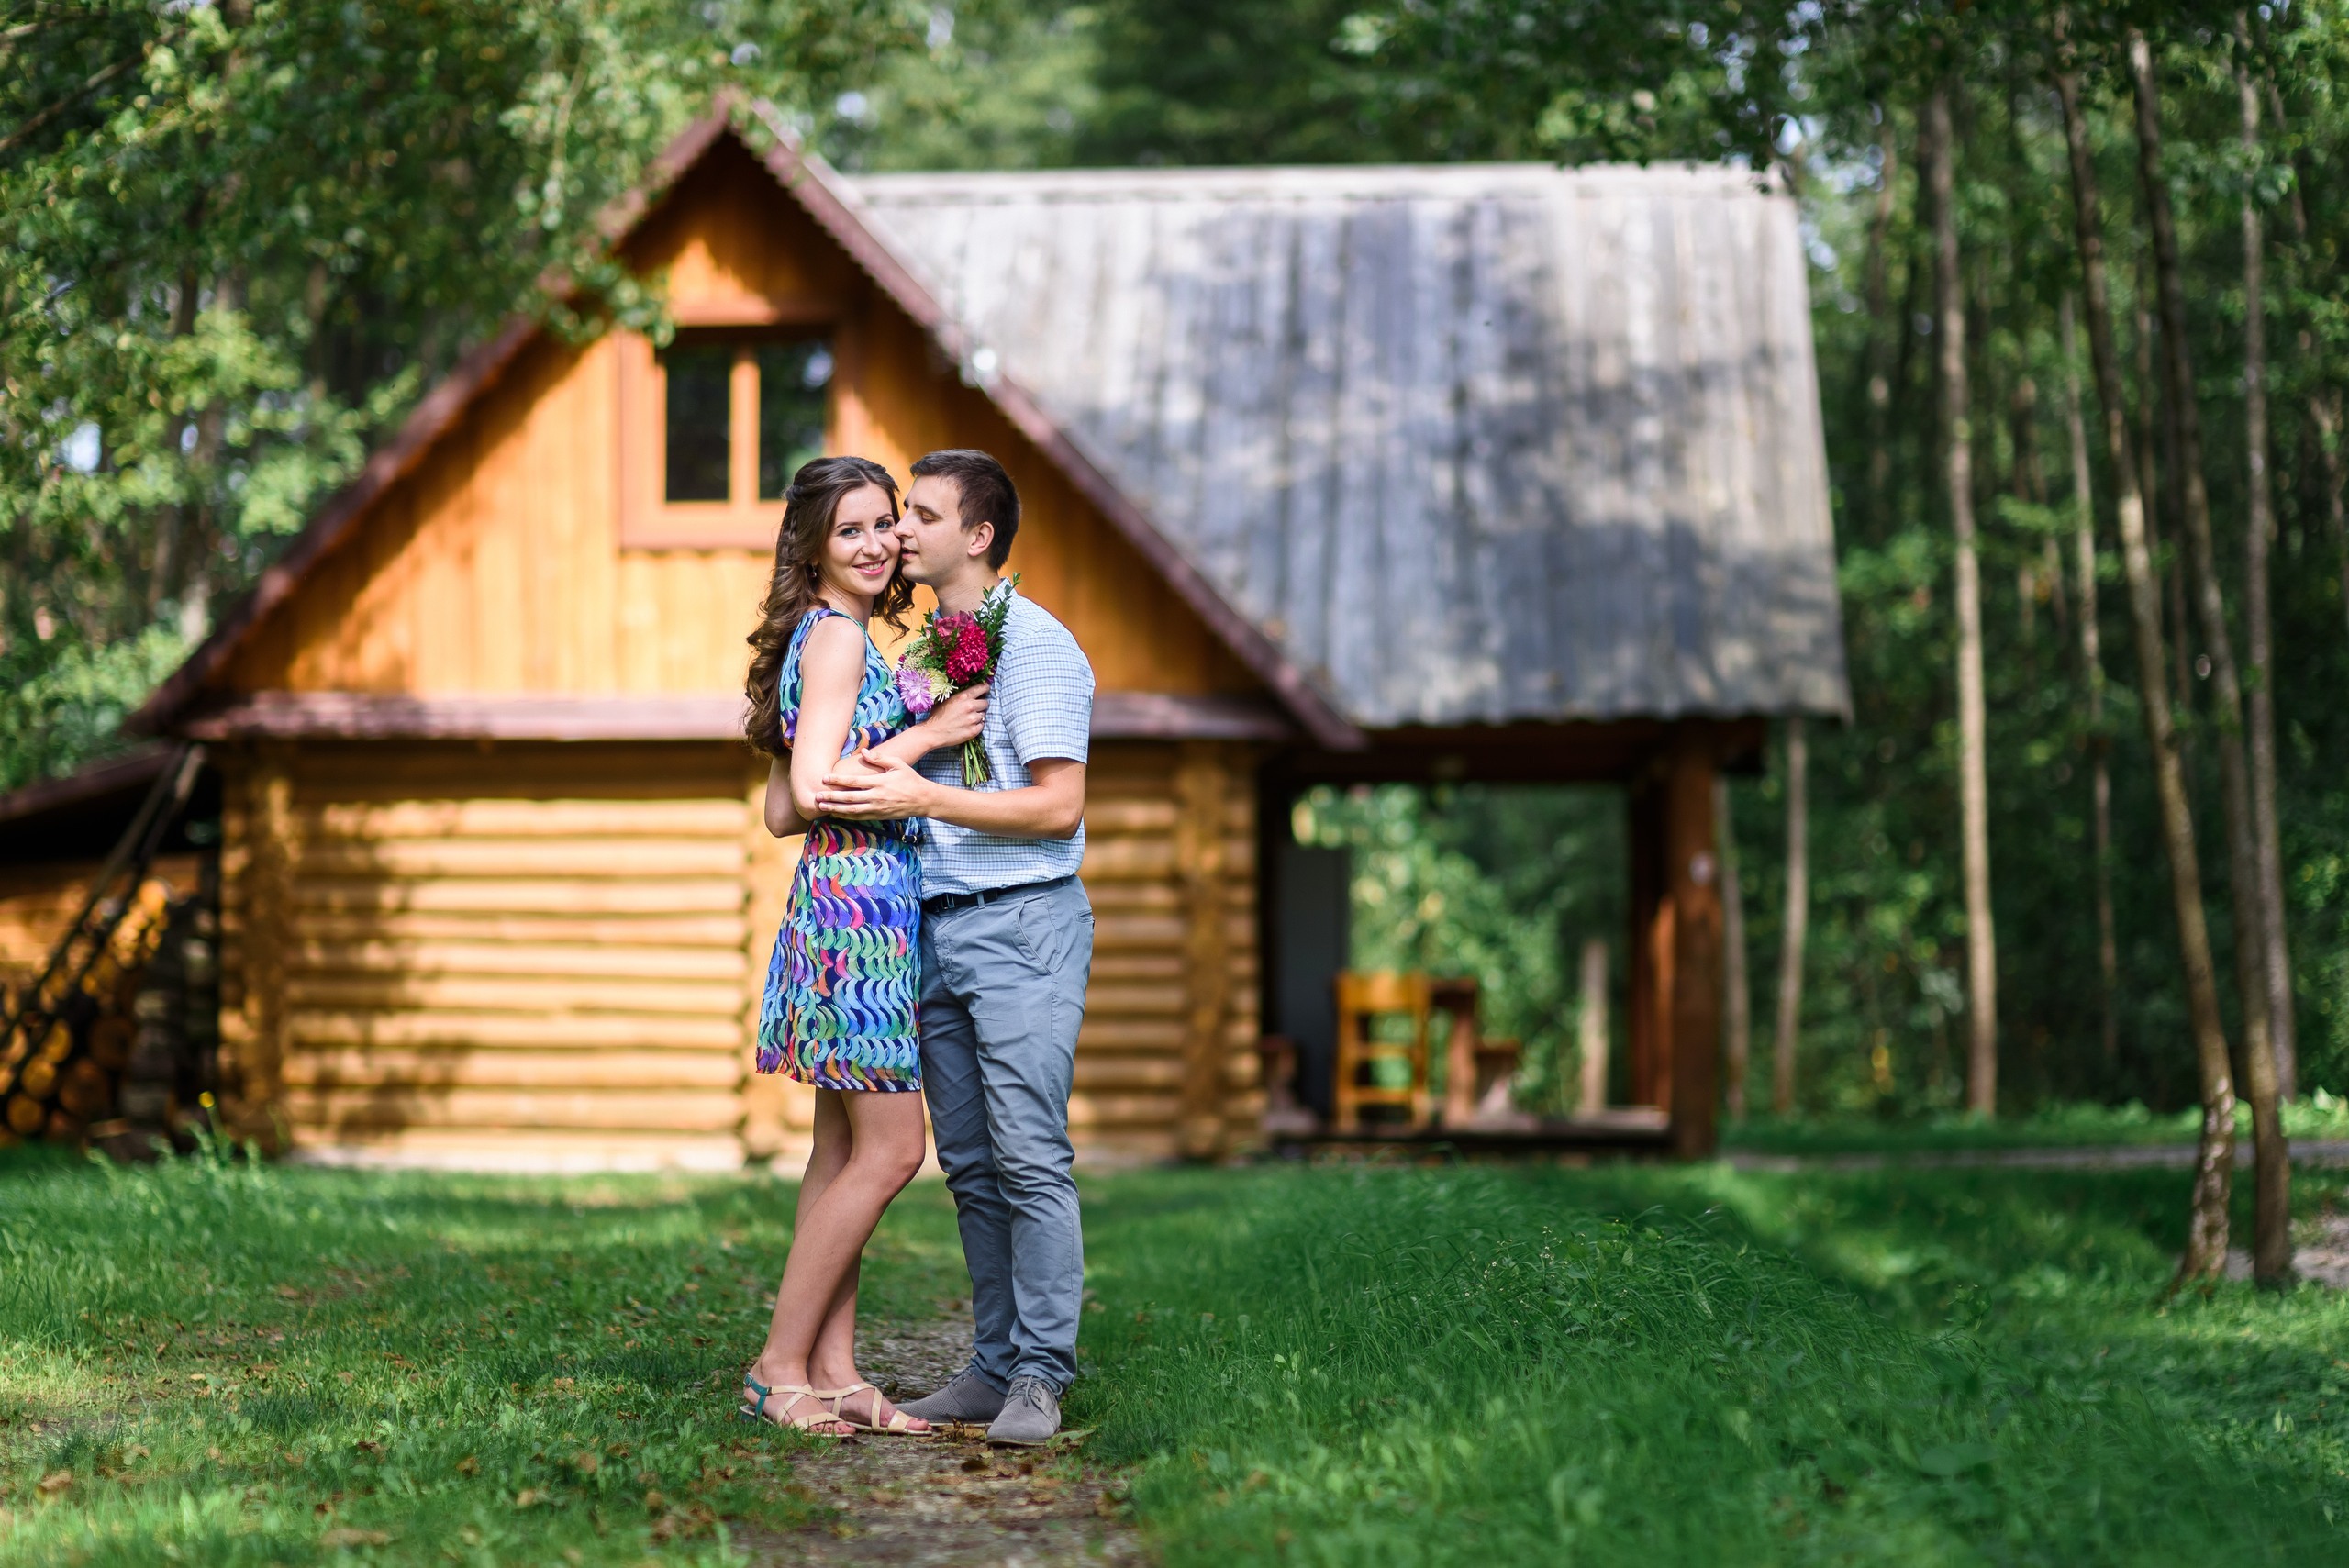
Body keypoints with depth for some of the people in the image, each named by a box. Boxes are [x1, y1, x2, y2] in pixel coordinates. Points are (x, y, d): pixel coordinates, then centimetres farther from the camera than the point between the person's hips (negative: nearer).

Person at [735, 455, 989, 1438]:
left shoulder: (831, 638, 18)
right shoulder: (836, 635, -11)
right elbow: (811, 790, -20)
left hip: (846, 904, 10)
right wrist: (927, 736, -12)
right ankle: (780, 1368, -5)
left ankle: (832, 1370, 10)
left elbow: (780, 812, 16)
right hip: (856, 898, -10)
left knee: (845, 1151, 9)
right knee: (890, 1149, -8)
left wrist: (895, 757, 20)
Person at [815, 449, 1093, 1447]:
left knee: (1029, 1157, -9)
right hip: (936, 926, 8)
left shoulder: (1036, 646, -8)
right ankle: (996, 1364, 12)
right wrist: (872, 790, 8)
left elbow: (1058, 806, -14)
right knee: (969, 1165, 7)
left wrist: (922, 798, -18)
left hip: (1023, 924, -8)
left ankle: (1041, 1375, -6)